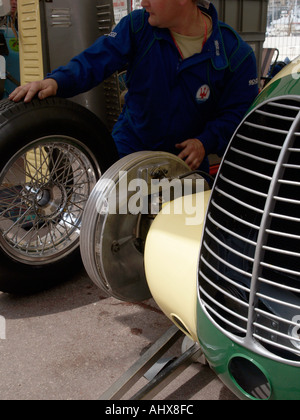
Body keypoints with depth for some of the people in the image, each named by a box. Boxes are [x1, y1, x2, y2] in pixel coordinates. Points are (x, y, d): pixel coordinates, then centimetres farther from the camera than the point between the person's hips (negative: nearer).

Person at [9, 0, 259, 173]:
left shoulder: (235, 53, -15)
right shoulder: (138, 25, -12)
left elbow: (237, 112, -10)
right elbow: (96, 60, -17)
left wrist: (206, 143, -26)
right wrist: (56, 81, -36)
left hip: (187, 156, 0)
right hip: (130, 146, 1)